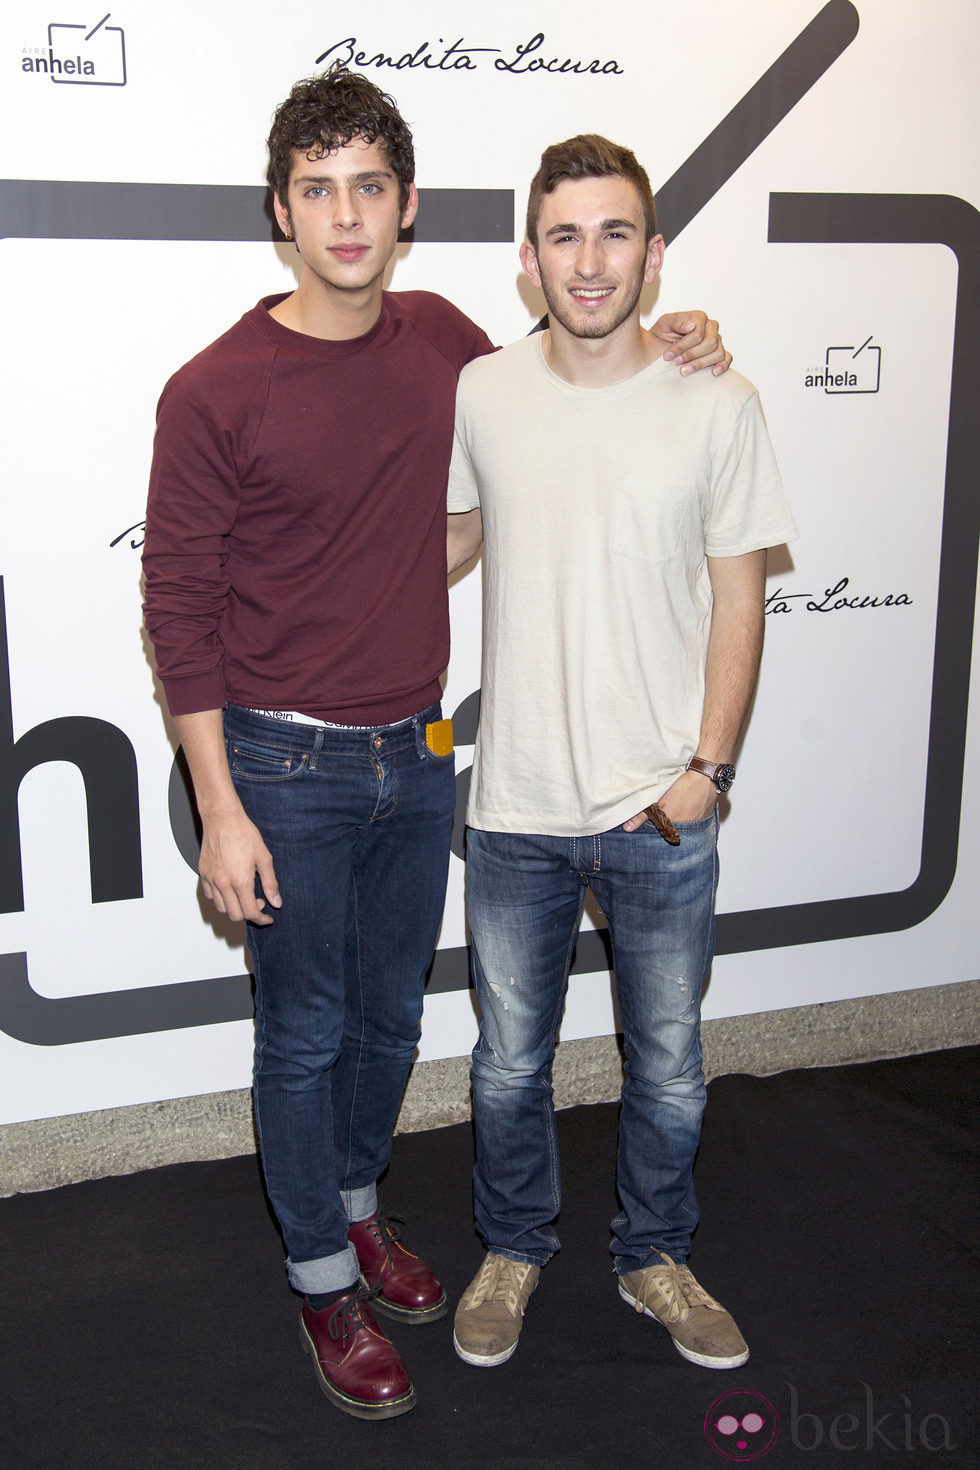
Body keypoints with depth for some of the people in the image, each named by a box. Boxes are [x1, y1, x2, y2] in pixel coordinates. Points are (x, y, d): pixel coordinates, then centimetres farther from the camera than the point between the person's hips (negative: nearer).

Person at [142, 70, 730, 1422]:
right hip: (289, 764, -4)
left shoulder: (441, 339, 1)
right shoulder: (215, 391, -14)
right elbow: (180, 609, -10)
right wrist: (220, 809, -13)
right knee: (305, 1036, 9)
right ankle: (325, 1280, 30)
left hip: (419, 753, 5)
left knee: (391, 1015, 20)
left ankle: (356, 1203, 45)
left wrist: (657, 352, 4)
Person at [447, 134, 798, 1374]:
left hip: (663, 811, -1)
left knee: (668, 1070, 15)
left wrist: (708, 767, -7)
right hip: (517, 807, 1)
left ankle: (653, 1259, 40)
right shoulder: (479, 396, -2)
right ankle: (513, 1250, 41)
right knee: (510, 1064, 16)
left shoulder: (717, 408, -6)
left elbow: (737, 598, -2)